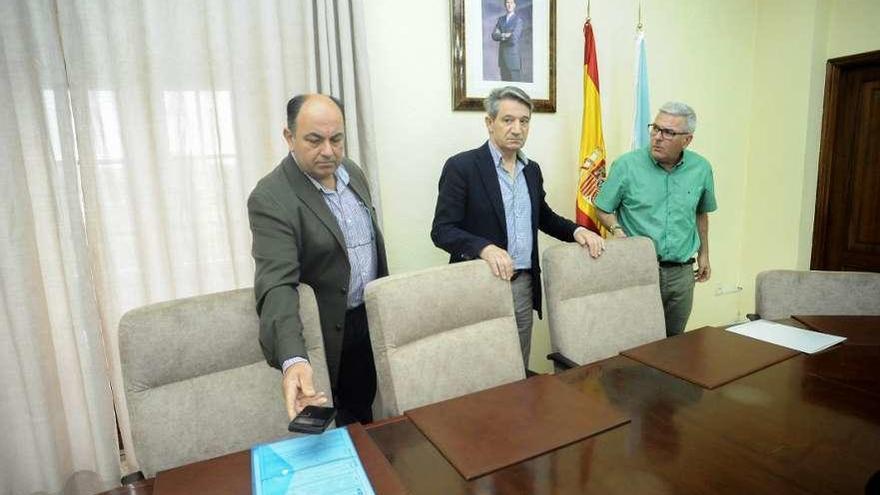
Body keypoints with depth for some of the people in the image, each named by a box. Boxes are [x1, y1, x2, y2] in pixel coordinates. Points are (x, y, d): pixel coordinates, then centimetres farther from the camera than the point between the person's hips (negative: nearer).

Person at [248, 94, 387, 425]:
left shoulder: (353, 173, 1)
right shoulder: (270, 199, -22)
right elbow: (277, 285, -31)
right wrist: (293, 359, -44)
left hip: (373, 318, 6)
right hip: (328, 333, -6)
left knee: (365, 409, 23)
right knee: (338, 424, 13)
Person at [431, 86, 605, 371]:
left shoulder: (532, 170, 11)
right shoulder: (461, 167, -9)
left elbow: (544, 217, 23)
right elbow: (442, 231, -14)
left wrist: (576, 230, 5)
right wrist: (485, 248, -30)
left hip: (524, 285, 6)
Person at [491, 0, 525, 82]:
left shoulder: (519, 20, -4)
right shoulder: (501, 19, 13)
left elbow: (514, 38, -14)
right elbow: (494, 35, 3)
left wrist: (501, 35, -1)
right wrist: (505, 35, -12)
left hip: (514, 55, -5)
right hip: (502, 54, 5)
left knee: (516, 81, -5)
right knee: (504, 81, 7)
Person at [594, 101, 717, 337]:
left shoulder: (701, 169, 2)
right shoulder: (626, 165, -10)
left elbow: (701, 212, 18)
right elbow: (604, 210, -1)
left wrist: (703, 253, 21)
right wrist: (617, 229, -20)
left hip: (682, 272, 4)